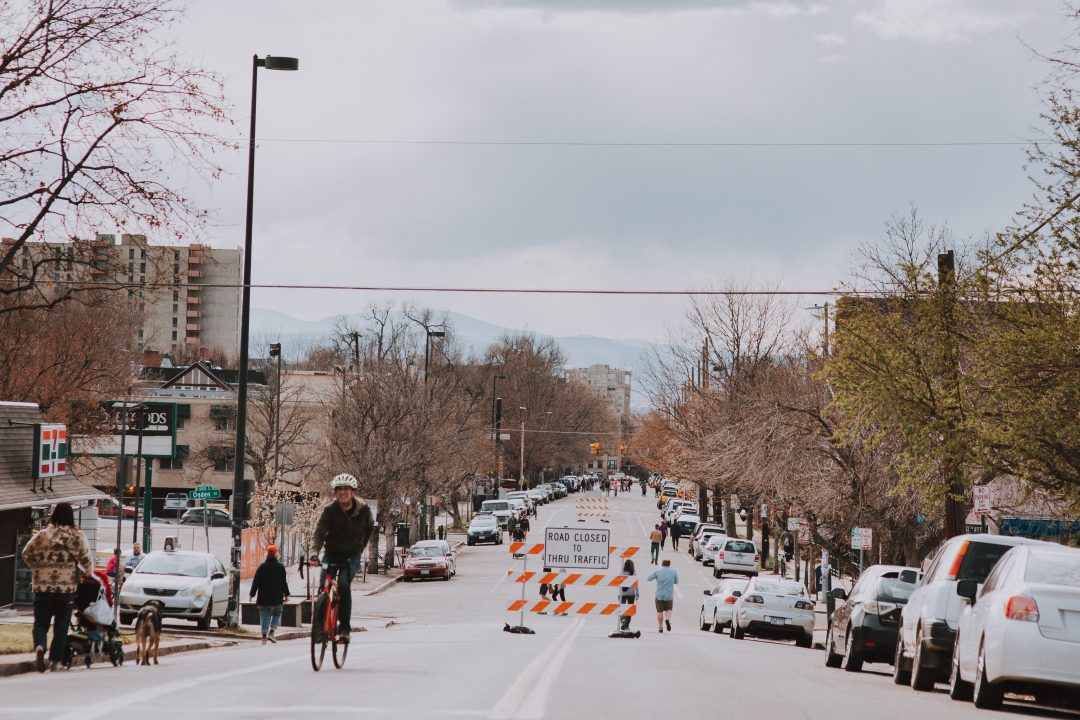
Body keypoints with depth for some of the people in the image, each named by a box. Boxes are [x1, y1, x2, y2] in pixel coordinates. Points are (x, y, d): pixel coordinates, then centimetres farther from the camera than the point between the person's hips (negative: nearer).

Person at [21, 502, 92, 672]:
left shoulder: (42, 535, -1)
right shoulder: (77, 536, -3)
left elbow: (26, 553, 0)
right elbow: (86, 559, 0)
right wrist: (89, 573, 20)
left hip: (42, 586, 1)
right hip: (67, 586, -1)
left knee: (41, 622, 5)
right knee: (61, 625, 10)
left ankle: (39, 646, -23)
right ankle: (55, 660, 10)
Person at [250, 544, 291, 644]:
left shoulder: (262, 567, 0)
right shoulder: (280, 567, -1)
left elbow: (256, 582, 0)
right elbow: (284, 582, 1)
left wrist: (252, 594, 6)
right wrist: (286, 595, 8)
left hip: (263, 598, 1)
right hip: (276, 598, -1)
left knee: (264, 616, 4)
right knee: (276, 614, 13)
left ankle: (264, 636, -2)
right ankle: (271, 632, -4)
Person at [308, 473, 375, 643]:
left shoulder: (363, 509, -8)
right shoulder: (330, 509, -14)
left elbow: (369, 528, 13)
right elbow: (319, 532, -24)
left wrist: (360, 546, 8)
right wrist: (313, 552, -40)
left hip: (352, 555, -1)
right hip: (331, 553, 1)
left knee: (344, 585, -24)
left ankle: (344, 629, -21)